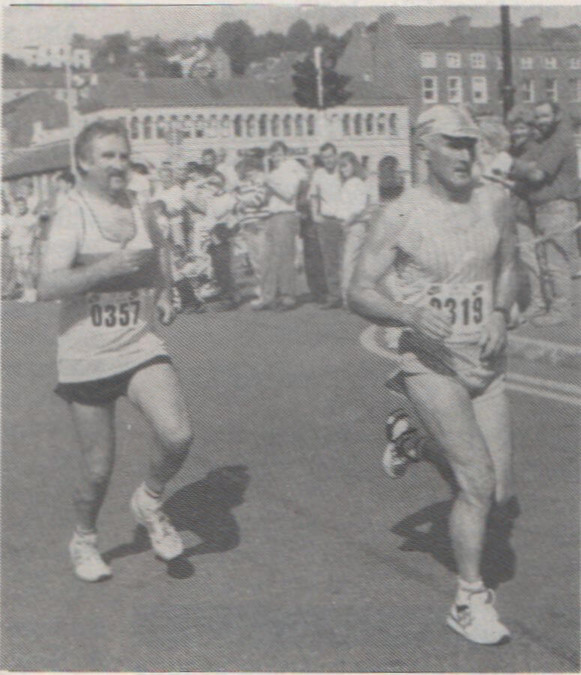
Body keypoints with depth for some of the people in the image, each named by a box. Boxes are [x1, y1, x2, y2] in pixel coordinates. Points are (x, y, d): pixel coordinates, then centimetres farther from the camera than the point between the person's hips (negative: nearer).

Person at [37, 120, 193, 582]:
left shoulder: (141, 210, 6)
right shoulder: (73, 217, -9)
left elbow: (159, 259, 28)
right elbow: (48, 287, -22)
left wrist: (164, 298, 11)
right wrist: (106, 268, -30)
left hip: (140, 347, 3)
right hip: (86, 358, -3)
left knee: (178, 436, -19)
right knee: (98, 469, 4)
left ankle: (149, 501, 11)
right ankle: (84, 540, 34)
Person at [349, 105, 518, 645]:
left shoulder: (494, 202, 4)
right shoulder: (399, 216, -9)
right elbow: (359, 292, -7)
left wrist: (500, 314, 1)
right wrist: (412, 316, -25)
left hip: (485, 362, 5)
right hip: (429, 362, -5)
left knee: (501, 497, 3)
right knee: (478, 481, -14)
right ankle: (470, 600, 5)